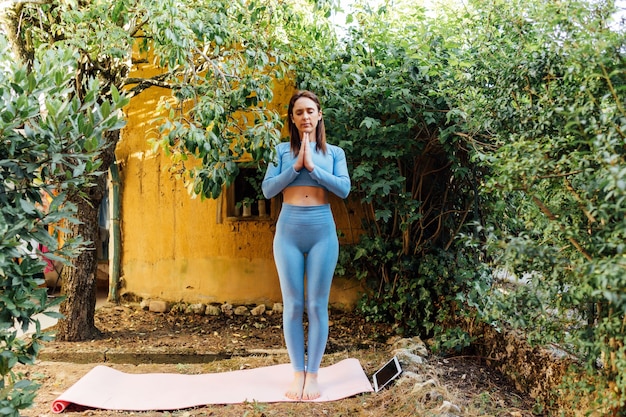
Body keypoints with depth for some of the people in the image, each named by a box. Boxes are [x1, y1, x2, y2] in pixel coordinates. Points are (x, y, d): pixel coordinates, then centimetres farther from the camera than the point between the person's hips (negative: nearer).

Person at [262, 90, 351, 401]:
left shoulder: (334, 152, 9)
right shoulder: (282, 151, 8)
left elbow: (344, 189, -5)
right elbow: (267, 189, -1)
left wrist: (313, 166, -11)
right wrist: (295, 166, -9)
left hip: (322, 231, 0)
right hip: (289, 230, 0)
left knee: (317, 305, 2)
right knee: (292, 305, 3)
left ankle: (313, 374, 13)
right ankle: (297, 373, 16)